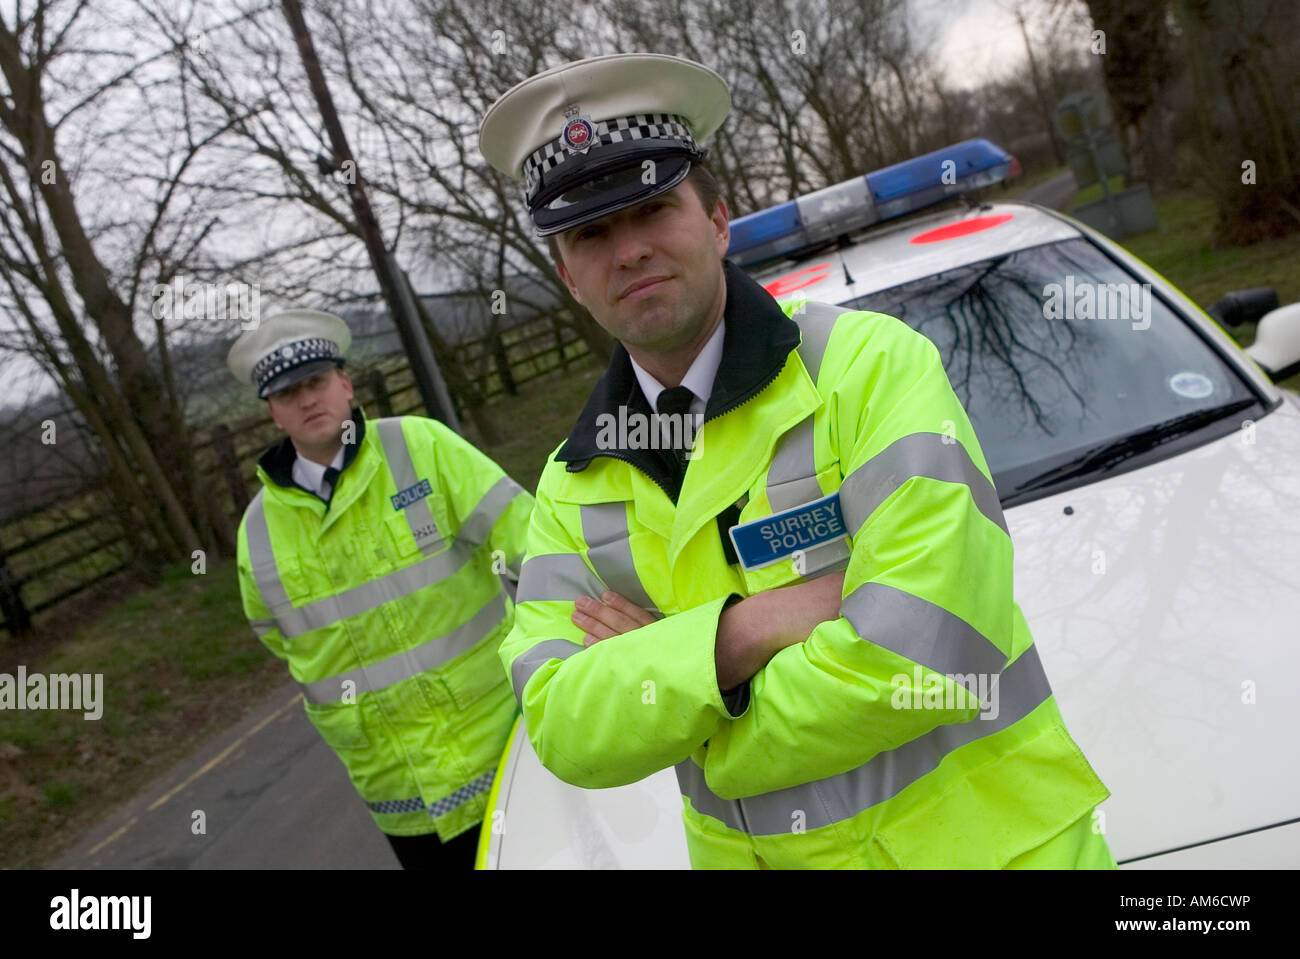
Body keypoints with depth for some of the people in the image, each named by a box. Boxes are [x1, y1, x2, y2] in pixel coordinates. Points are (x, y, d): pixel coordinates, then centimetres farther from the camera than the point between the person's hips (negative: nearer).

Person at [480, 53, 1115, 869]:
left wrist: (660, 667, -16)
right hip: (743, 853, 4)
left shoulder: (870, 362, -16)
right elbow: (560, 730, -11)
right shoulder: (572, 489, -2)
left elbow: (926, 654, -26)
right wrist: (743, 630, -26)